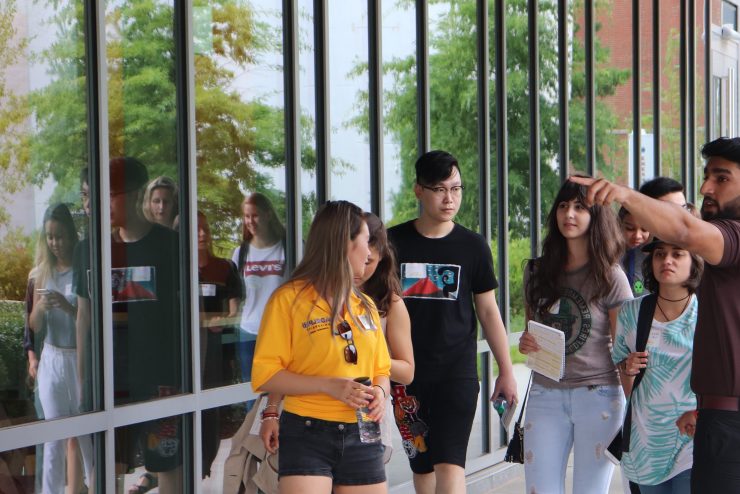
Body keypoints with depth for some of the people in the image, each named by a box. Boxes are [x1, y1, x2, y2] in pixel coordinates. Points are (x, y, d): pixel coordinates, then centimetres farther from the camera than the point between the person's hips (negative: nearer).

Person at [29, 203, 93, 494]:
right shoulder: (41, 273, 6)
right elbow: (34, 326, 9)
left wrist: (68, 307, -23)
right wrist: (40, 308, -13)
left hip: (82, 358, -3)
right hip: (52, 359, 3)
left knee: (88, 434, 5)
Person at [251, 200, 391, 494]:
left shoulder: (365, 306, 16)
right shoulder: (289, 300, -4)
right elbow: (264, 375, -9)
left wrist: (380, 392, -2)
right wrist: (328, 385, -19)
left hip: (361, 437, 6)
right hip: (307, 436, -6)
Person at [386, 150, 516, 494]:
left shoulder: (472, 246, 3)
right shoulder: (393, 242, 2)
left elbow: (488, 311, 8)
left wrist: (506, 371, 7)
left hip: (457, 373, -2)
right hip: (407, 373, 2)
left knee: (449, 465, -13)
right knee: (421, 466, 8)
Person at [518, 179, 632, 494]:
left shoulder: (610, 276, -3)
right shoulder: (537, 272, 10)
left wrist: (632, 417, -8)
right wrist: (526, 344, -2)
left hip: (597, 395, -3)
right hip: (544, 395, 4)